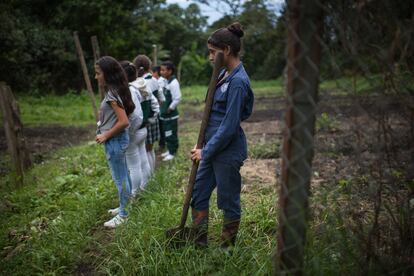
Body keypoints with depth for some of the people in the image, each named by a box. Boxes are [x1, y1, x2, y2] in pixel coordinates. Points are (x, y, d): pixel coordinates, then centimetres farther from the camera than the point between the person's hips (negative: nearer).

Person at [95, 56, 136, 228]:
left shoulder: (112, 94, -20)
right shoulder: (116, 91, 8)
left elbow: (124, 121, -27)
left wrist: (105, 136, -17)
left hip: (115, 140, -10)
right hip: (118, 139, 10)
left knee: (120, 178, 3)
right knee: (123, 176, 19)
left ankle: (123, 215, 16)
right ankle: (125, 207, 34)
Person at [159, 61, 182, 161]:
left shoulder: (173, 83, -18)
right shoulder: (166, 82, 10)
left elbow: (177, 98, -23)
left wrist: (170, 109, -16)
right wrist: (163, 109, 12)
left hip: (171, 115, -9)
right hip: (165, 115, 9)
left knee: (171, 135, 1)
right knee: (167, 134, 17)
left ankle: (172, 153, 11)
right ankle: (170, 150, 30)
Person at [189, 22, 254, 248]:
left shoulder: (238, 82, -19)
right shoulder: (224, 74, 8)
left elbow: (229, 126, -21)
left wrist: (206, 152, -14)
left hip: (228, 151, -9)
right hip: (213, 147, 9)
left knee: (228, 201, 8)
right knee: (198, 194, 15)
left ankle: (228, 248, 28)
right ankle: (199, 243, 31)